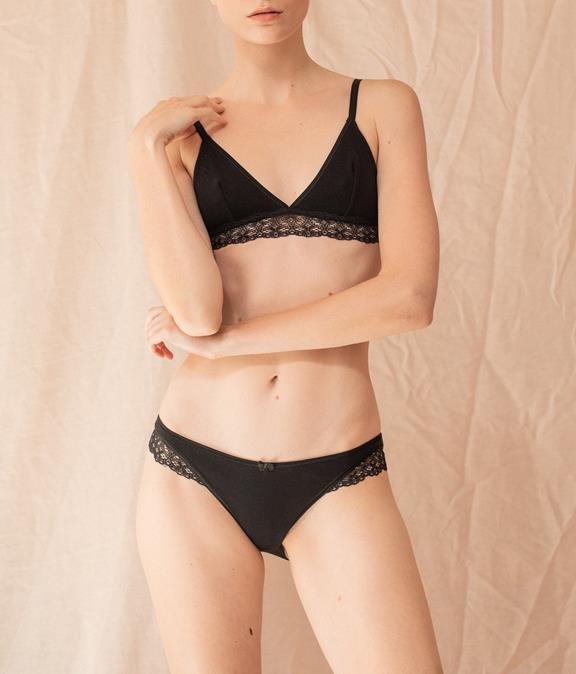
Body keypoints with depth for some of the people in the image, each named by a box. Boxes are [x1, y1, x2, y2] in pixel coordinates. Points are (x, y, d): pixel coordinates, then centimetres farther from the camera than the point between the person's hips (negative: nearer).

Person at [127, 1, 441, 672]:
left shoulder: (383, 106, 5)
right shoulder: (181, 134, 6)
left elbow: (410, 295, -9)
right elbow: (196, 308, -9)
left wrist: (219, 341, -7)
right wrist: (146, 147, -7)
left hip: (338, 479, -1)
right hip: (195, 475, 1)